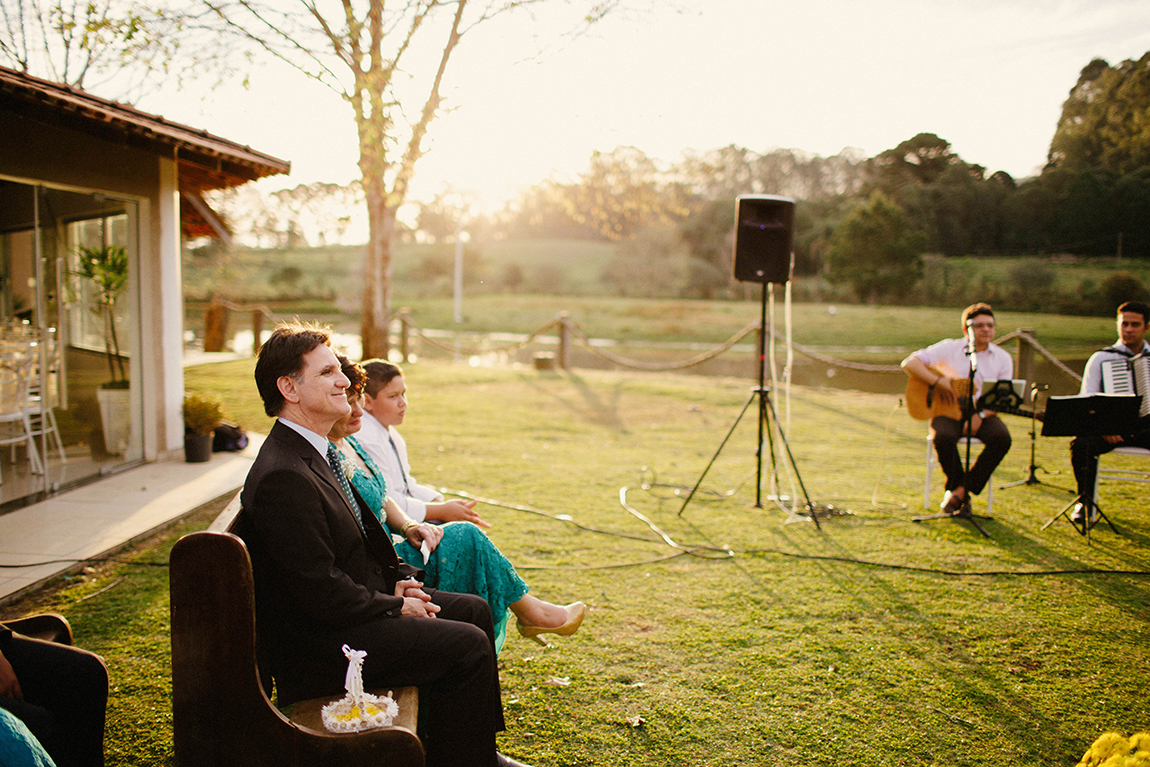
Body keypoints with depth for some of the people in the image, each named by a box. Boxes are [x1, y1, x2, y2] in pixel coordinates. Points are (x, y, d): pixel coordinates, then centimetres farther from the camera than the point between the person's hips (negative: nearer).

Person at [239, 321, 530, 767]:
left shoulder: (313, 450, 8)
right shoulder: (282, 478, -26)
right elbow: (324, 594, -25)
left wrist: (398, 579, 4)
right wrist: (397, 605, -13)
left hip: (359, 601, 11)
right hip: (320, 641, -10)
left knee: (473, 610, 12)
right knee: (468, 646, -15)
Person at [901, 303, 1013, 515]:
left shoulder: (1002, 358, 7)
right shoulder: (949, 348, -1)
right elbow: (909, 363, -10)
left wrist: (980, 415, -17)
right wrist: (936, 381, -23)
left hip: (983, 415, 3)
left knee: (1002, 438, -28)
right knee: (943, 437, -35)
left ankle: (960, 490, -18)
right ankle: (957, 486, -10)